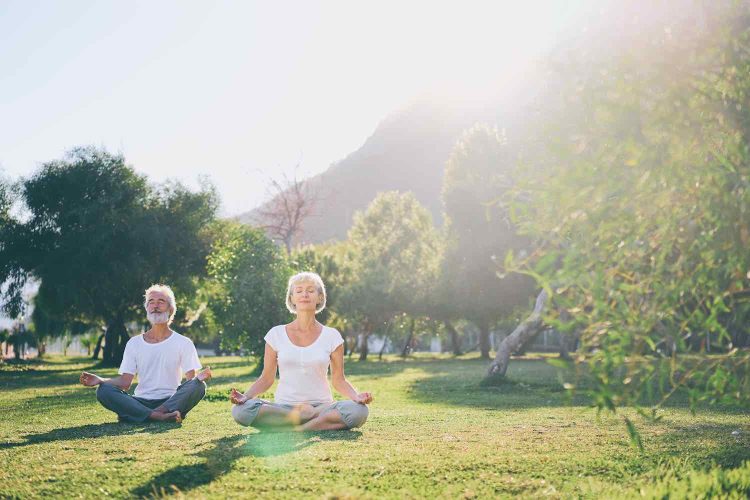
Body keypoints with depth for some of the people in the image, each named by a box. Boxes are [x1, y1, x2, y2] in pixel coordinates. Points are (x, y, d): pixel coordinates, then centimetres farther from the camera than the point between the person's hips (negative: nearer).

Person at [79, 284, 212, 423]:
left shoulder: (183, 343, 7)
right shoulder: (134, 343, 13)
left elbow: (191, 378, -2)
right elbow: (125, 382, 7)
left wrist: (199, 377, -27)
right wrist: (100, 380, -12)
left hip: (171, 401, -2)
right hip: (141, 403, 2)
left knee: (198, 386, -31)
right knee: (103, 390, -24)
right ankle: (159, 416, -35)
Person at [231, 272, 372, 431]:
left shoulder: (331, 336, 4)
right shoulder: (276, 334, 4)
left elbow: (338, 380, 6)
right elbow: (266, 378, 7)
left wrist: (357, 396, -14)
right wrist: (245, 396, -12)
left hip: (322, 405, -1)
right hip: (284, 405, 1)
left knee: (358, 410, -31)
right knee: (240, 410, -30)